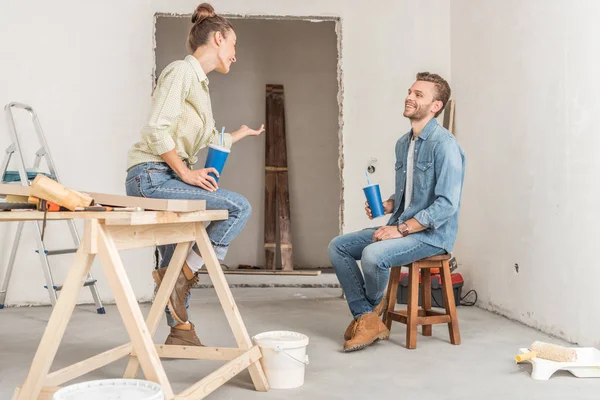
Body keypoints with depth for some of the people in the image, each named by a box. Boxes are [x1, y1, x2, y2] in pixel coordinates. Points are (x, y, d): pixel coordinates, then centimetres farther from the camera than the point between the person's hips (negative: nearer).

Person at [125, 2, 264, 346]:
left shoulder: (200, 82, 17)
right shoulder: (182, 72, -11)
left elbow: (209, 141, 21)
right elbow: (157, 131, -20)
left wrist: (241, 134, 36)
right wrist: (187, 173, -18)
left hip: (165, 178, 10)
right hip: (151, 176, -10)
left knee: (176, 264, 18)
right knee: (240, 207, -17)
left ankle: (180, 331, 32)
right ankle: (186, 274, -10)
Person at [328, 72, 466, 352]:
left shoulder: (444, 145, -17)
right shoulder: (403, 144, 12)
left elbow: (447, 204, -23)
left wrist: (401, 229, -23)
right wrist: (386, 206, 1)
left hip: (432, 234, -9)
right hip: (401, 228, 9)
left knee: (373, 254, -32)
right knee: (338, 247, -2)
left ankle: (374, 306, 2)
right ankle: (367, 319, -3)